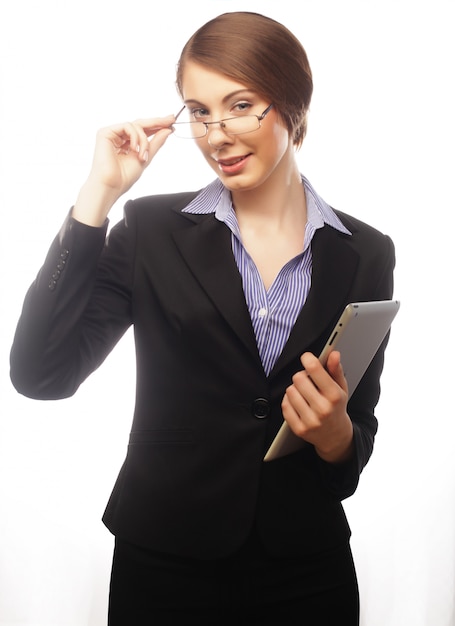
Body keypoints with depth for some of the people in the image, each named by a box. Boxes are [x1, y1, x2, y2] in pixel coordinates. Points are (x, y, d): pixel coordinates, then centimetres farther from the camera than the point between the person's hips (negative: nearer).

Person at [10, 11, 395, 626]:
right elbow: (40, 373, -17)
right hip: (165, 569, -1)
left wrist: (335, 432, -20)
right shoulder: (152, 230, -5)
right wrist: (99, 191, -16)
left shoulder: (366, 253, -2)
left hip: (308, 574, 1)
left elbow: (356, 450, 4)